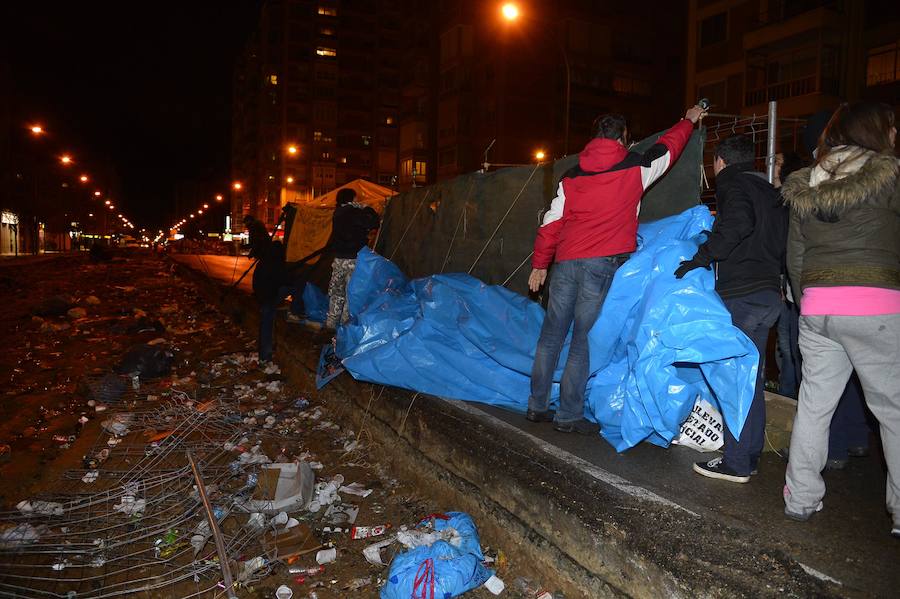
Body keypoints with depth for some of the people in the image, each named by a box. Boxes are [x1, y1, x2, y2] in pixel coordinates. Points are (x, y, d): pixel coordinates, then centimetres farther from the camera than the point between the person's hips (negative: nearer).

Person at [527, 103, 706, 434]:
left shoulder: (571, 177, 12)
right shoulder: (634, 168, 4)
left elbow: (551, 223, 10)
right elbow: (667, 146, 22)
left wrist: (539, 264, 16)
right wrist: (690, 120, 41)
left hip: (566, 262, 4)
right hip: (602, 263, -4)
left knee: (551, 336, 10)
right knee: (584, 341, 0)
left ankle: (537, 406, 20)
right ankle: (569, 415, 5)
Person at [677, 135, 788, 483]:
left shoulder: (733, 184, -5)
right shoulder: (769, 192, 22)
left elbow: (738, 224, -26)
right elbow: (783, 245, 21)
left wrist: (701, 257, -20)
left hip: (741, 294, -9)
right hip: (769, 293, 9)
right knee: (752, 378, 14)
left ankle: (736, 463, -1)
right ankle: (750, 455, 21)